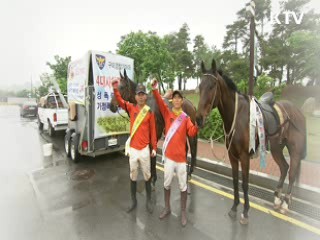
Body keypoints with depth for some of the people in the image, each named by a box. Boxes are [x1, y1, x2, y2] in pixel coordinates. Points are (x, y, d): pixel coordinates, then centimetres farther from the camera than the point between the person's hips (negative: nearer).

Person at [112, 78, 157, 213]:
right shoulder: (131, 108, 2)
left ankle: (148, 201, 32)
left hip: (145, 149, -1)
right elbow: (120, 101, -11)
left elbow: (153, 131, -2)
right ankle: (133, 201, 34)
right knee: (133, 176, 16)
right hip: (132, 148, 2)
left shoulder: (150, 113, -4)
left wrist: (154, 148, -2)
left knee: (147, 176, 12)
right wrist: (115, 89, -27)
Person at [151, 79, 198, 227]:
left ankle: (183, 212, 32)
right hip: (168, 155, 1)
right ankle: (167, 208, 39)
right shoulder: (167, 113, 2)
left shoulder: (186, 118, 1)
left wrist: (197, 125, -31)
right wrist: (155, 90, -28)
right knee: (167, 183, 16)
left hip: (181, 156, 0)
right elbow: (159, 102, -14)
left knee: (183, 186, 11)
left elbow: (191, 133, -12)